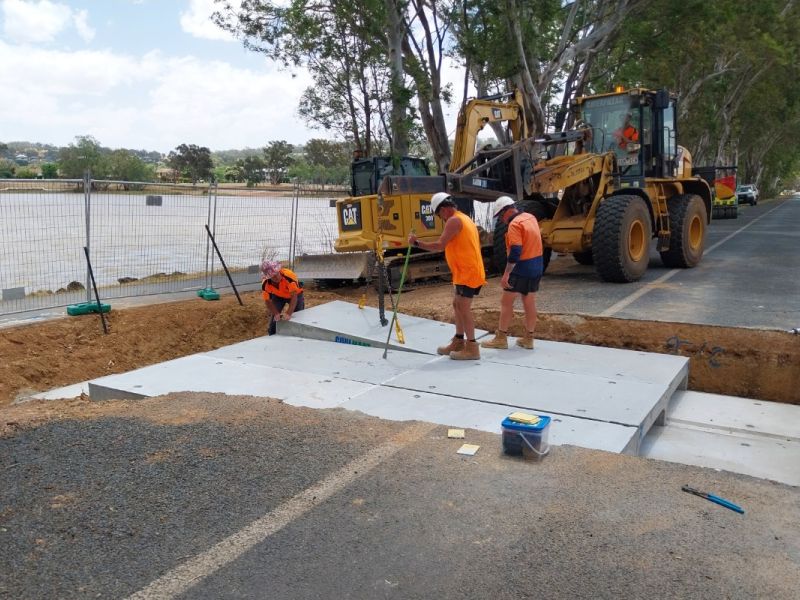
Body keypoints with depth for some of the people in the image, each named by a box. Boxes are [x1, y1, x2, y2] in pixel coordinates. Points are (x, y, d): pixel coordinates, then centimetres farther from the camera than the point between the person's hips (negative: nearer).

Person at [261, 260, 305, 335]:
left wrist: (289, 314, -49)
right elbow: (268, 301, -16)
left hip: (295, 294, -2)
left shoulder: (288, 275, -42)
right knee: (274, 318, -9)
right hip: (278, 296, 2)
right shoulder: (265, 283, -30)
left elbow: (294, 296, -42)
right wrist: (276, 314, -28)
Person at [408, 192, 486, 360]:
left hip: (467, 272, -10)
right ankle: (458, 342, 25)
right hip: (466, 272, 10)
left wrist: (417, 242, -12)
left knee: (463, 308, -8)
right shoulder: (464, 219, 19)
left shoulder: (454, 220, -13)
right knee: (457, 306, 16)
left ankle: (472, 348, -5)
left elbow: (439, 246, -20)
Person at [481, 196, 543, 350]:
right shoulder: (530, 218, 10)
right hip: (536, 267, 9)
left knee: (506, 302, 0)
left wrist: (506, 274, -24)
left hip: (521, 268, -9)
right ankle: (528, 339, 18)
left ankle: (501, 338, 4)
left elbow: (515, 252, -24)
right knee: (530, 303, 12)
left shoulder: (515, 224, -17)